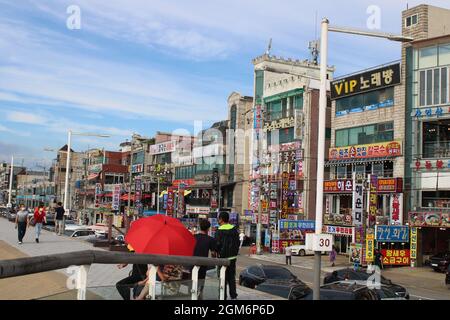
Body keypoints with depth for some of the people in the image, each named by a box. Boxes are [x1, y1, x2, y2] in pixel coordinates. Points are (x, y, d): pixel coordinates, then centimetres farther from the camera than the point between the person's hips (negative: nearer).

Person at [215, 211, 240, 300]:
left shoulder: (219, 231, -14)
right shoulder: (234, 229, 3)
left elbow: (217, 244, -13)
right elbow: (237, 242, 6)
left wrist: (218, 253, 5)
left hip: (223, 257, -5)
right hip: (233, 257, 5)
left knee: (223, 278, 3)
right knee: (232, 277, 14)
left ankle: (223, 297, 6)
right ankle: (233, 296, 14)